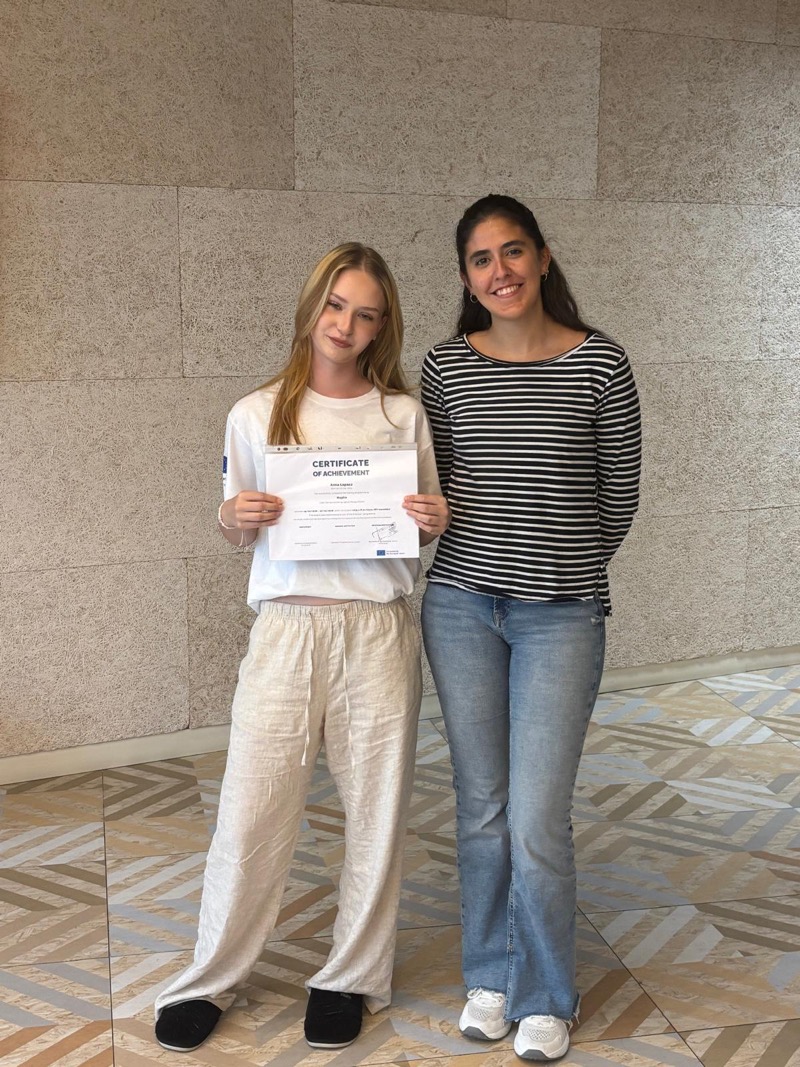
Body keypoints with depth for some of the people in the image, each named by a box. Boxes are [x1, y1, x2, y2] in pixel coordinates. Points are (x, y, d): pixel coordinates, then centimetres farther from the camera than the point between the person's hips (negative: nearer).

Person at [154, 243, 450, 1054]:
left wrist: (433, 521, -11)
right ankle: (209, 980, 21)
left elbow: (425, 524, 11)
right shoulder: (256, 414, 4)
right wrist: (240, 517, -11)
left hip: (379, 628, 1)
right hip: (288, 625, 0)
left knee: (375, 810, 8)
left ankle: (351, 977, 26)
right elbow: (236, 530, 11)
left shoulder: (403, 413, 4)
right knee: (251, 810, 2)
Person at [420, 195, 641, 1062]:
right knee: (481, 808, 12)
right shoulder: (446, 366, 2)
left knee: (537, 822, -3)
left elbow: (618, 496, 3)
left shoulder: (599, 365, -6)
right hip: (461, 606, 3)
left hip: (560, 617, -3)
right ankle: (489, 975, 32)